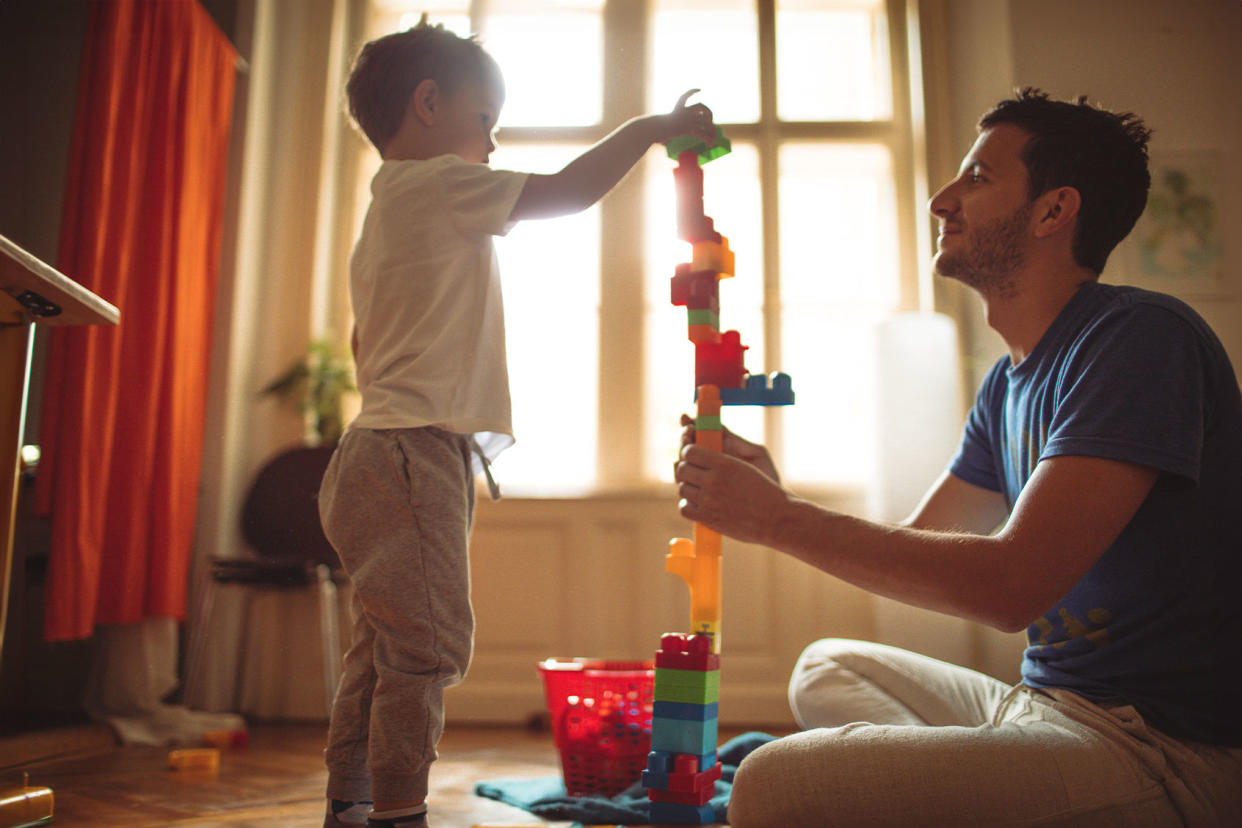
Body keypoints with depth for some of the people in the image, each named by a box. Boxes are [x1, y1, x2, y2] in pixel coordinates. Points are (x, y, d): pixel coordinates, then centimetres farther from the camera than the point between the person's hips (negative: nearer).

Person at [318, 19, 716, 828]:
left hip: (383, 450, 11)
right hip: (414, 450, -11)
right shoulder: (438, 182, -6)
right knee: (427, 644, -9)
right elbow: (565, 191, -12)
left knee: (381, 649, 13)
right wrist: (650, 127, 1)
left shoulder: (386, 213, 24)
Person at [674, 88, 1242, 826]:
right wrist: (772, 498, 0)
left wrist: (779, 518, -17)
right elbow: (910, 553, 16)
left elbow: (1012, 584, -24)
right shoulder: (1009, 384, 13)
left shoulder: (1141, 336, -15)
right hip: (1047, 708, 9)